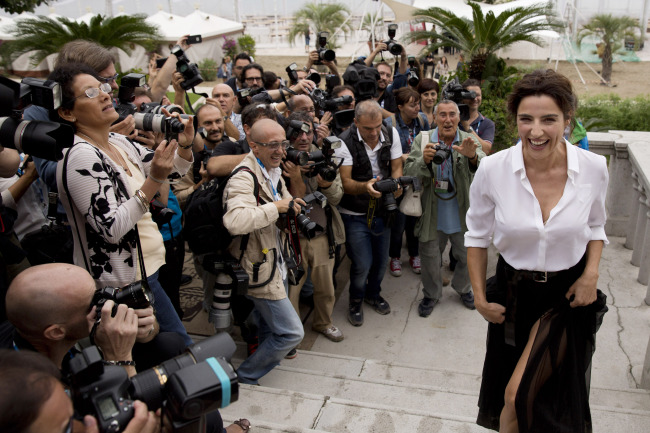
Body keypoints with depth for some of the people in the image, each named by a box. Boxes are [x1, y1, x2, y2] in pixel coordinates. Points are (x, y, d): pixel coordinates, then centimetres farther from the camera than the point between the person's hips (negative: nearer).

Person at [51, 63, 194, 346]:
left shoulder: (121, 143, 6)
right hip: (123, 283, -9)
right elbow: (112, 229, -25)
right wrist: (154, 181, -30)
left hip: (143, 269, 9)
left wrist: (185, 145, -6)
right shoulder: (81, 158, -20)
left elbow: (174, 171, 15)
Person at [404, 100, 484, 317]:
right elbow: (409, 171, -13)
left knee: (468, 255, 16)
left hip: (461, 212, 1)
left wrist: (473, 156, -44)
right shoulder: (422, 140, -6)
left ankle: (463, 288, 45)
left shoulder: (469, 141, -7)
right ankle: (431, 295, 37)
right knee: (429, 256, 13)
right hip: (432, 211, 0)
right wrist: (424, 160, -34)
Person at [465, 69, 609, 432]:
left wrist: (592, 271, -8)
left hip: (568, 295, 0)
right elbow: (478, 236, -2)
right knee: (508, 395, 17)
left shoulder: (593, 168, -13)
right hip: (514, 293, 1)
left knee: (519, 397, -5)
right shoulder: (493, 169, -17)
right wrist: (480, 297, -1)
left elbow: (596, 225, 7)